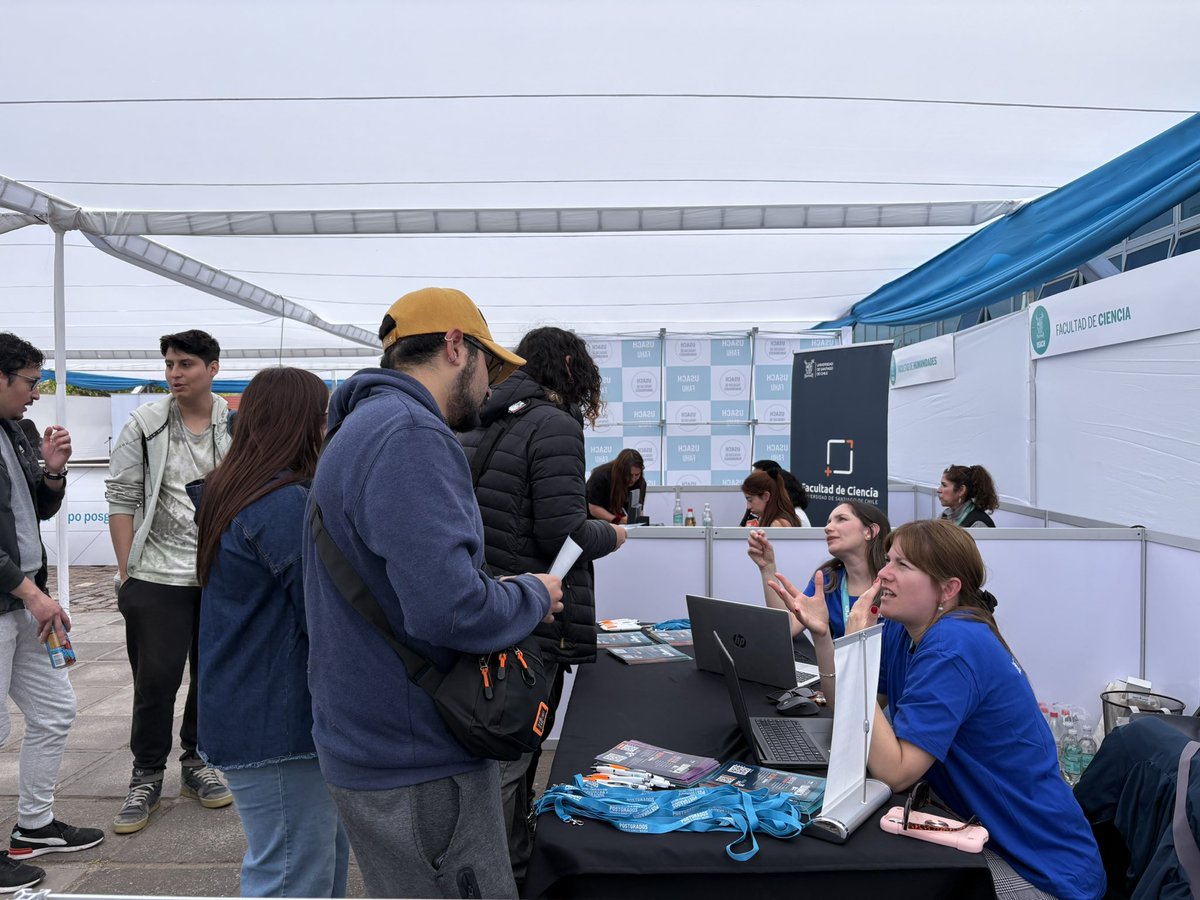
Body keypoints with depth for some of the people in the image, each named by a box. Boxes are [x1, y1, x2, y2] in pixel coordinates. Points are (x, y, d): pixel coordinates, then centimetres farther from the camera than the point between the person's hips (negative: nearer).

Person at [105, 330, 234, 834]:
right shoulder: (145, 425, -3)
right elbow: (121, 499, -1)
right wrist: (127, 571, -5)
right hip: (158, 578, -1)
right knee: (155, 679, 3)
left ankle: (197, 763, 29)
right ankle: (146, 778, 20)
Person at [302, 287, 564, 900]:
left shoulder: (364, 427, 13)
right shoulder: (410, 435, -21)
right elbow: (449, 607, -30)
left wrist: (510, 592, 11)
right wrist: (533, 597, -11)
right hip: (418, 763, -10)